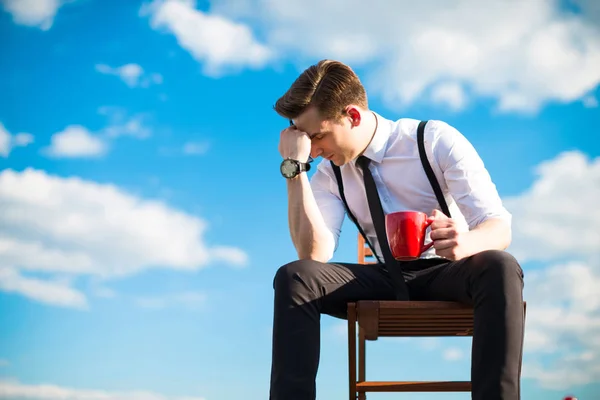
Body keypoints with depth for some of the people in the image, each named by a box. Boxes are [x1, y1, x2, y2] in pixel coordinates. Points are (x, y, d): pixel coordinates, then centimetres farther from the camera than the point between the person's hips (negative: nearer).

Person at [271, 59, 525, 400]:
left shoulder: (437, 141, -10)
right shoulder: (331, 171, 1)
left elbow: (500, 228, -16)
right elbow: (315, 254, -13)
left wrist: (465, 243, -41)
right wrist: (295, 168, -19)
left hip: (448, 274, -3)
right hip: (388, 280, 3)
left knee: (500, 268, -37)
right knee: (293, 277, -21)